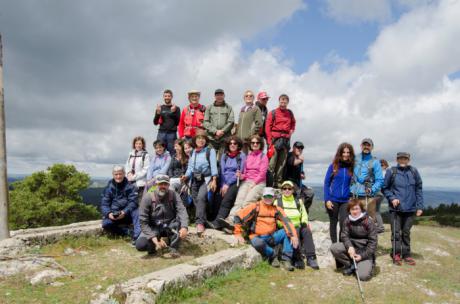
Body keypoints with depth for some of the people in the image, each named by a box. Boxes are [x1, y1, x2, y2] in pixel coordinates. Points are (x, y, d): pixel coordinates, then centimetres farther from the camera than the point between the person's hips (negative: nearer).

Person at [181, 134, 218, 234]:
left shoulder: (210, 151, 3)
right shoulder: (192, 152, 16)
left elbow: (213, 165, -6)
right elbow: (190, 167, 13)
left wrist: (214, 180, -17)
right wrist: (186, 176, -7)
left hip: (206, 178, -5)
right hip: (195, 179, 5)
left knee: (200, 197, -23)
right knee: (196, 200, -2)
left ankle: (200, 222, -21)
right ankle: (202, 221, 7)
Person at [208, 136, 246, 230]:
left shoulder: (242, 156, 4)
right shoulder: (224, 156, 19)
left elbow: (239, 172, -3)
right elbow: (222, 172, 11)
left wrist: (227, 184, -8)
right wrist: (222, 185, -4)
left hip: (235, 182, -5)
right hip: (224, 182, 5)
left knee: (226, 199, -26)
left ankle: (218, 222, -35)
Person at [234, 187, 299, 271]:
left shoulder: (276, 209, 5)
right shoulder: (255, 207, -3)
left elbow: (287, 222, -9)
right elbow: (238, 217, -7)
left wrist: (293, 235, -25)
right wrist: (238, 234, -13)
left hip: (272, 237, 3)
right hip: (258, 237, -3)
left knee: (287, 232, -19)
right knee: (258, 243, -37)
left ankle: (286, 259, -14)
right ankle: (272, 256, -7)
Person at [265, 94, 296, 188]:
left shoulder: (290, 113, 13)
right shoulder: (273, 113, 0)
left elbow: (293, 123, 31)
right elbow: (268, 127, -4)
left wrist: (291, 130, 11)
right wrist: (270, 141, -11)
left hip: (286, 139, 5)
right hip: (276, 139, -4)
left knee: (282, 163, 6)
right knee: (272, 162, -10)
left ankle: (278, 182, 11)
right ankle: (269, 181, -8)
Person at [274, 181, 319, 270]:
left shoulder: (298, 201, 20)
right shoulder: (277, 202, 11)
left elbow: (304, 215, 20)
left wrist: (304, 222, -2)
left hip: (298, 227, 3)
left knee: (307, 231, -29)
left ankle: (311, 258, -29)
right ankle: (297, 259, -28)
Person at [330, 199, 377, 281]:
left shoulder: (368, 221, -15)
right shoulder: (347, 220, -3)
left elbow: (373, 241, -13)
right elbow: (344, 235, -5)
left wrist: (362, 256, -18)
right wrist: (349, 246, -27)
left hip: (365, 251, -4)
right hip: (352, 247, 4)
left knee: (363, 276, -22)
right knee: (334, 248, -21)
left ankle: (369, 264, 13)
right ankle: (351, 265, -1)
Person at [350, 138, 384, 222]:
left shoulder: (375, 162, 2)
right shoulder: (354, 160, 11)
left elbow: (380, 181, -1)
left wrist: (371, 190, -15)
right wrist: (351, 189, 6)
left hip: (368, 198, -3)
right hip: (353, 197, 3)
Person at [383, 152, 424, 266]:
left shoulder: (414, 172, 2)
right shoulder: (391, 172, -3)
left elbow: (419, 189, 6)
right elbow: (385, 188, 5)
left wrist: (420, 206, 1)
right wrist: (392, 198, -10)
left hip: (410, 209, 2)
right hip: (395, 208, -2)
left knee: (406, 233, 12)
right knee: (396, 233, 1)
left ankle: (406, 254, 22)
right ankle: (396, 254, 11)